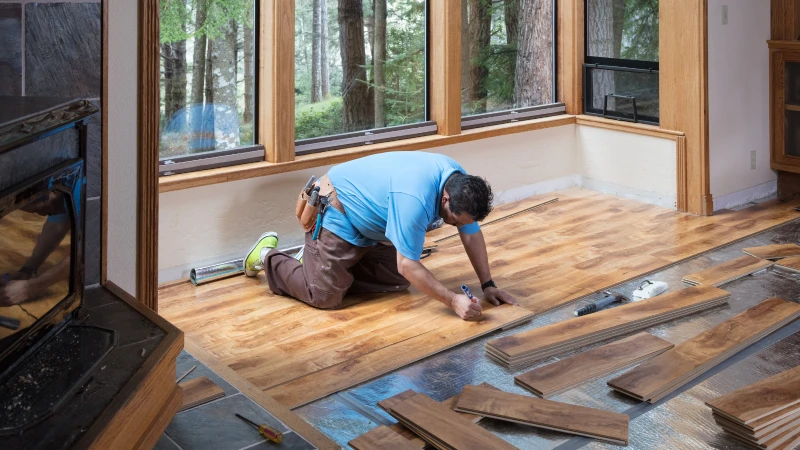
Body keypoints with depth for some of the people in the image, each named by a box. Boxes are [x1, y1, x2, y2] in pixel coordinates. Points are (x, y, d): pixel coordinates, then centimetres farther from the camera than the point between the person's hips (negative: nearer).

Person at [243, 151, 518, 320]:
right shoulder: (415, 199, -38)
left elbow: (472, 234, 0)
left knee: (397, 282, 4)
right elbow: (408, 265, -33)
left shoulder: (460, 184, -12)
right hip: (336, 214, -9)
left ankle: (331, 263, 19)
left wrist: (488, 285, -4)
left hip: (369, 223, 9)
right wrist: (453, 301, -31)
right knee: (324, 296, -14)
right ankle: (268, 257, 10)